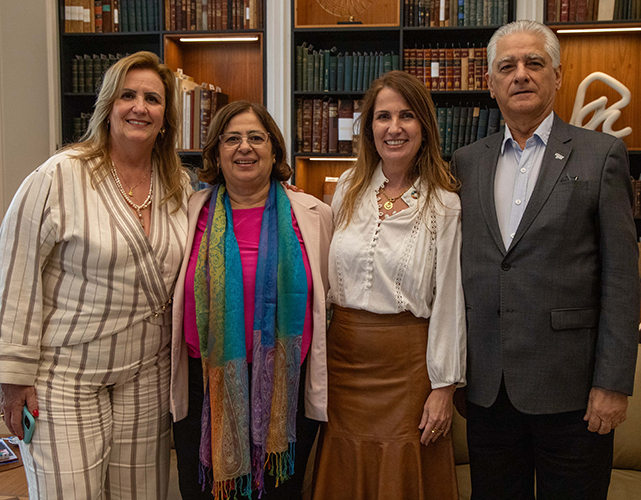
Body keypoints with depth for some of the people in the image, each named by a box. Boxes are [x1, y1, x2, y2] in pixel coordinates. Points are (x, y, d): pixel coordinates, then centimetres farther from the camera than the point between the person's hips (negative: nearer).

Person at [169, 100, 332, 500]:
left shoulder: (314, 216, 1)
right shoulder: (190, 213, 2)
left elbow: (326, 301, 9)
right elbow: (169, 299, 12)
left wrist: (321, 386, 9)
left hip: (285, 389, 0)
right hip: (206, 387, 1)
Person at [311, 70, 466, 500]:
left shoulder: (444, 204, -6)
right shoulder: (349, 188, 5)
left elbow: (449, 302, -7)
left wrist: (444, 387, -7)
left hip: (407, 363, -3)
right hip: (344, 353, 4)